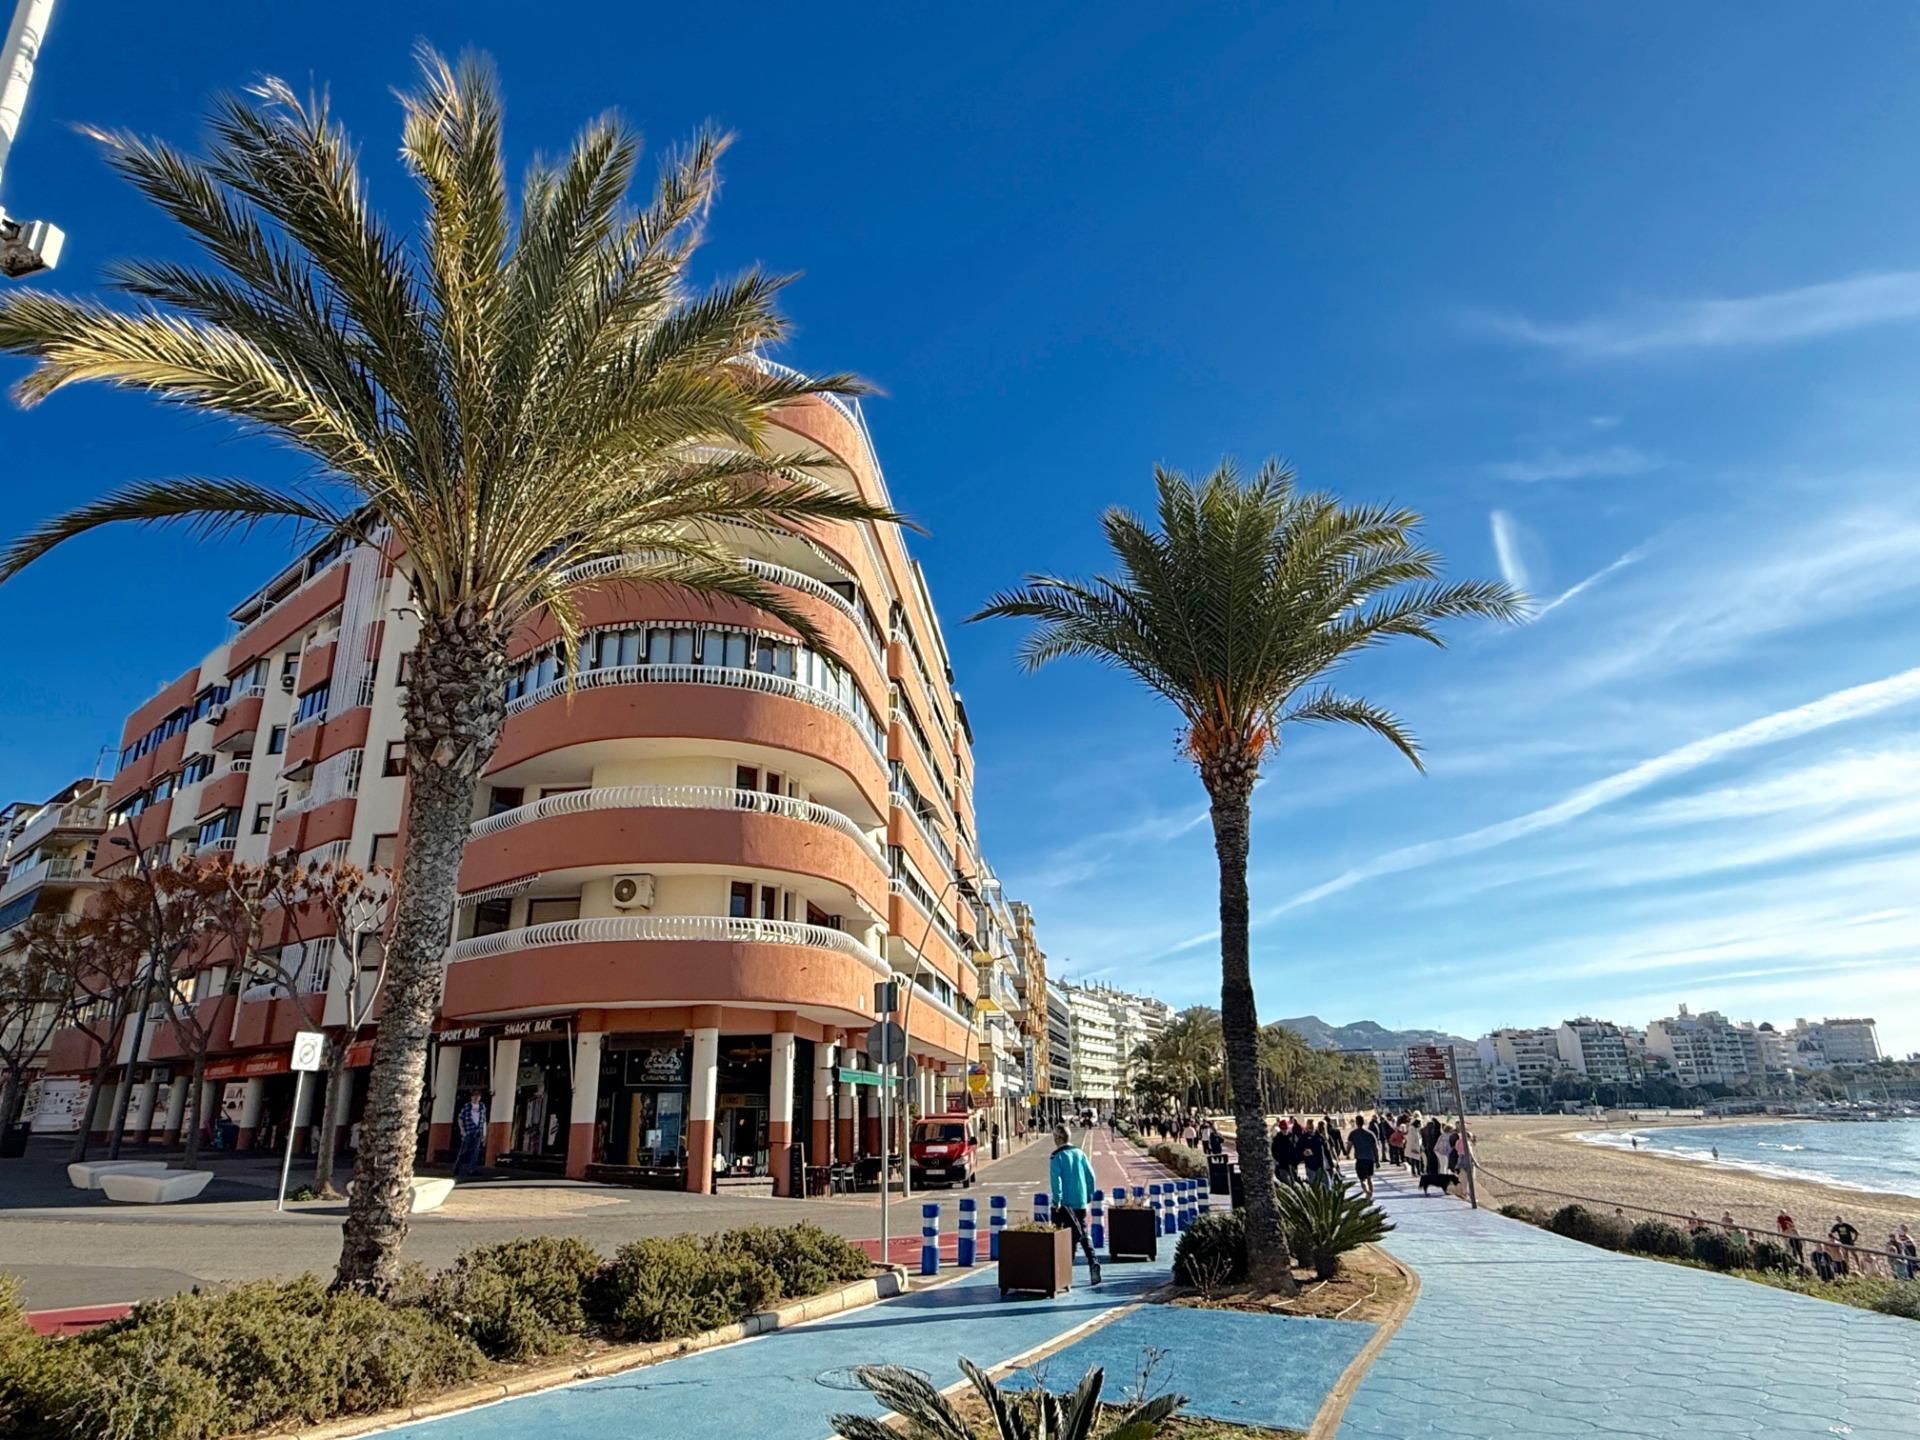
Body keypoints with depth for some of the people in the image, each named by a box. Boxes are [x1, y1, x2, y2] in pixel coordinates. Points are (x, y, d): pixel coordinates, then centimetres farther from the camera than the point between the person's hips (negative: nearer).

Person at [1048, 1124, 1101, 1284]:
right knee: (1084, 1234, 9)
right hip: (1081, 1202, 4)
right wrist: (1089, 1196, 13)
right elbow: (1090, 1175, 5)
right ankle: (1093, 1261, -12)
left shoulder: (1056, 1157, -9)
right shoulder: (1080, 1153, 5)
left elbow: (1056, 1179, -19)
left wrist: (1057, 1200, -15)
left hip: (1065, 1203, -4)